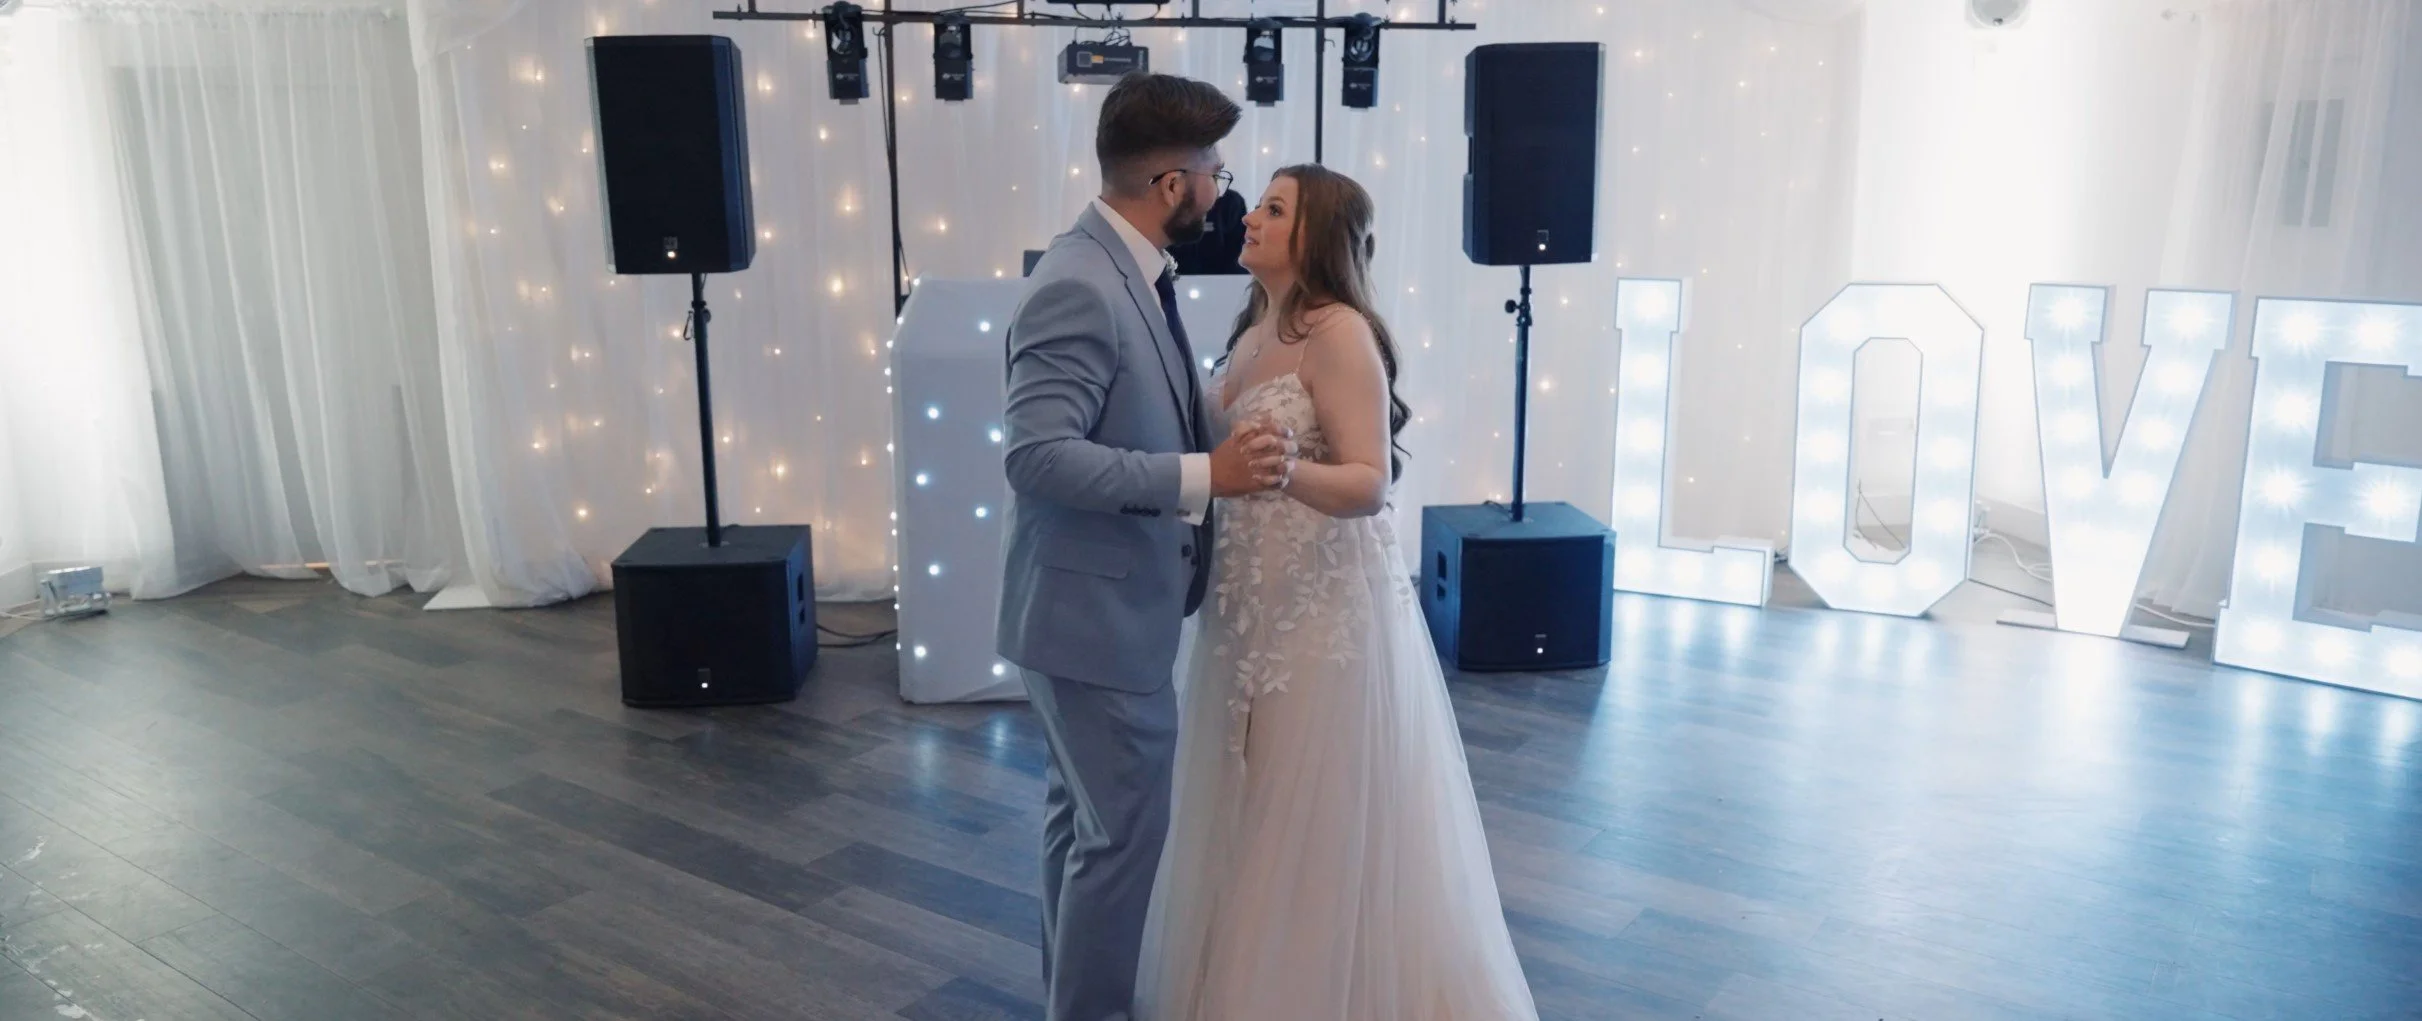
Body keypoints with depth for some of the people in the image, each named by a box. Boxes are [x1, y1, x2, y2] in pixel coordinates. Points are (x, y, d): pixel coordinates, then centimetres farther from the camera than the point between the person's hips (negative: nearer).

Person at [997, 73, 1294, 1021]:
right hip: (1096, 605, -10)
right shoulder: (1078, 287, -23)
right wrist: (1205, 476, -30)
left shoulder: (1127, 272, 6)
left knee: (1083, 813, 21)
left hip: (1112, 596, 10)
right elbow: (1037, 456, -30)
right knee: (1123, 828, 2)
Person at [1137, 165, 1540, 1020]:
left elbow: (1368, 483, -22)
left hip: (1327, 603, -8)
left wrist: (1285, 473, -38)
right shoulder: (1254, 328, 10)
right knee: (1255, 811, 17)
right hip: (1252, 601, 8)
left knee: (1323, 819, 3)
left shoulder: (1339, 331, -15)